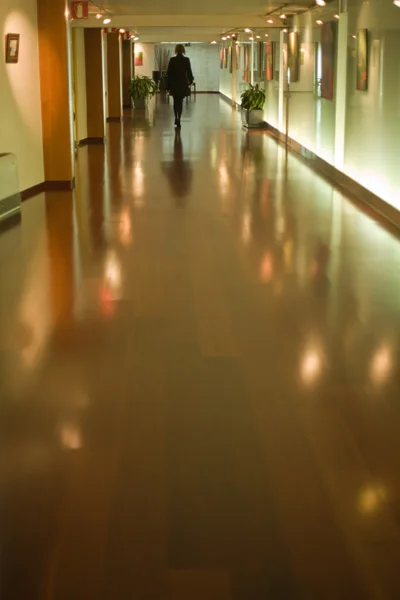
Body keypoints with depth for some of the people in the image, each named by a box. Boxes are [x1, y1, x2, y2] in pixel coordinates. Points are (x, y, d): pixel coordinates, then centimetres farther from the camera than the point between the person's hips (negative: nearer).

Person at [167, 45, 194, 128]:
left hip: (174, 84, 0)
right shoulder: (186, 60, -6)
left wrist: (168, 85, 2)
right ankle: (178, 120, -2)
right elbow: (189, 72, -1)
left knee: (175, 101, 17)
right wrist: (190, 80, 19)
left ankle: (176, 118, 13)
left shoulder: (172, 60, -5)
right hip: (183, 83, 0)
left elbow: (169, 73, -3)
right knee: (180, 102, 5)